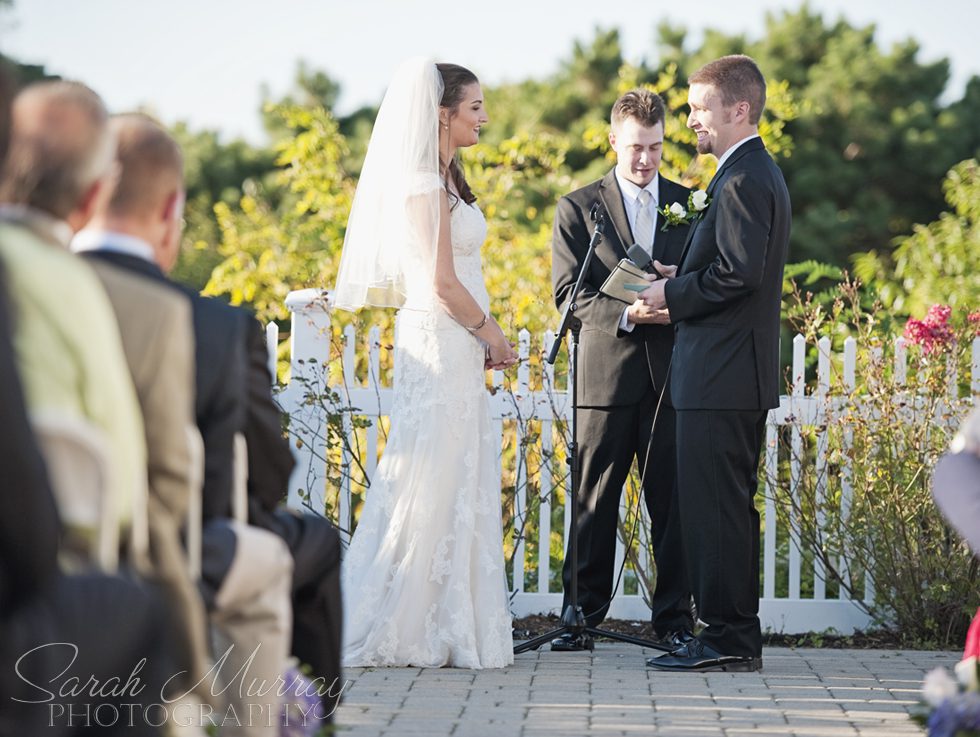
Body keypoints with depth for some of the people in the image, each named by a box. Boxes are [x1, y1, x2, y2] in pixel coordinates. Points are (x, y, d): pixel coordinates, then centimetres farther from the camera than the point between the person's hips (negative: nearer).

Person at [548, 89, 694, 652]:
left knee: (674, 501, 1)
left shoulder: (690, 205, 12)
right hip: (607, 373, -1)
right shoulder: (578, 208, 6)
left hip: (672, 373, 1)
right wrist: (626, 313, -17)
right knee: (595, 502, 1)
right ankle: (582, 616, 8)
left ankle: (675, 619, 8)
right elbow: (569, 294, -1)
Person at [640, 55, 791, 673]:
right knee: (731, 507, 13)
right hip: (741, 372, 11)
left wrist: (674, 294, -12)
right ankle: (739, 637, 18)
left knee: (716, 507, -8)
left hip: (722, 374, -11)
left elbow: (739, 273, -24)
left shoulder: (743, 180, -15)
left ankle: (726, 638, -5)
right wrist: (684, 278, 12)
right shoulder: (760, 173, 18)